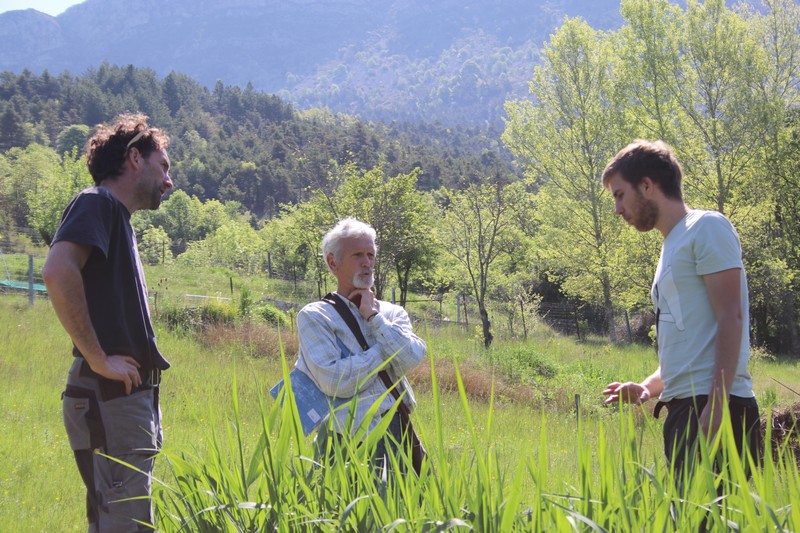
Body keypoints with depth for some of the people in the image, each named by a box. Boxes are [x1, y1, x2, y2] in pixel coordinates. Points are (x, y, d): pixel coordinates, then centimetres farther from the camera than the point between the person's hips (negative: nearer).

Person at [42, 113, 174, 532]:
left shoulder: (116, 216, 21)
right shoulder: (97, 203, -7)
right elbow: (57, 273, -25)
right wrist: (98, 358, -21)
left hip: (130, 399, 10)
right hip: (110, 399, -10)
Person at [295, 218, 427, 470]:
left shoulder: (393, 313, 15)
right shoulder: (313, 317, 2)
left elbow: (411, 360, -5)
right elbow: (334, 381, -13)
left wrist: (373, 316, -3)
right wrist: (386, 350, -3)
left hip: (400, 437, 4)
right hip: (350, 442, -4)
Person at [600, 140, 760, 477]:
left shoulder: (706, 228, -2)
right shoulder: (672, 246, 24)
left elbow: (731, 317, -12)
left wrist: (716, 405, -20)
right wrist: (648, 388, 10)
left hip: (713, 409, -9)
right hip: (682, 409, 9)